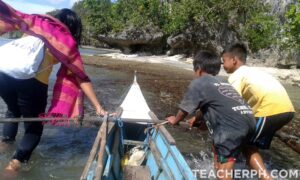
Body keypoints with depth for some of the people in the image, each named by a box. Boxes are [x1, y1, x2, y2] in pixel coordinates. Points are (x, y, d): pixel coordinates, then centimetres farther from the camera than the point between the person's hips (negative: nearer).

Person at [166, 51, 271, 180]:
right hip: (249, 121, 9)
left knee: (223, 166, -2)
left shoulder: (198, 83, 7)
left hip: (233, 126, -9)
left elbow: (185, 109, 15)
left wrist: (175, 120, 36)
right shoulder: (222, 84, 30)